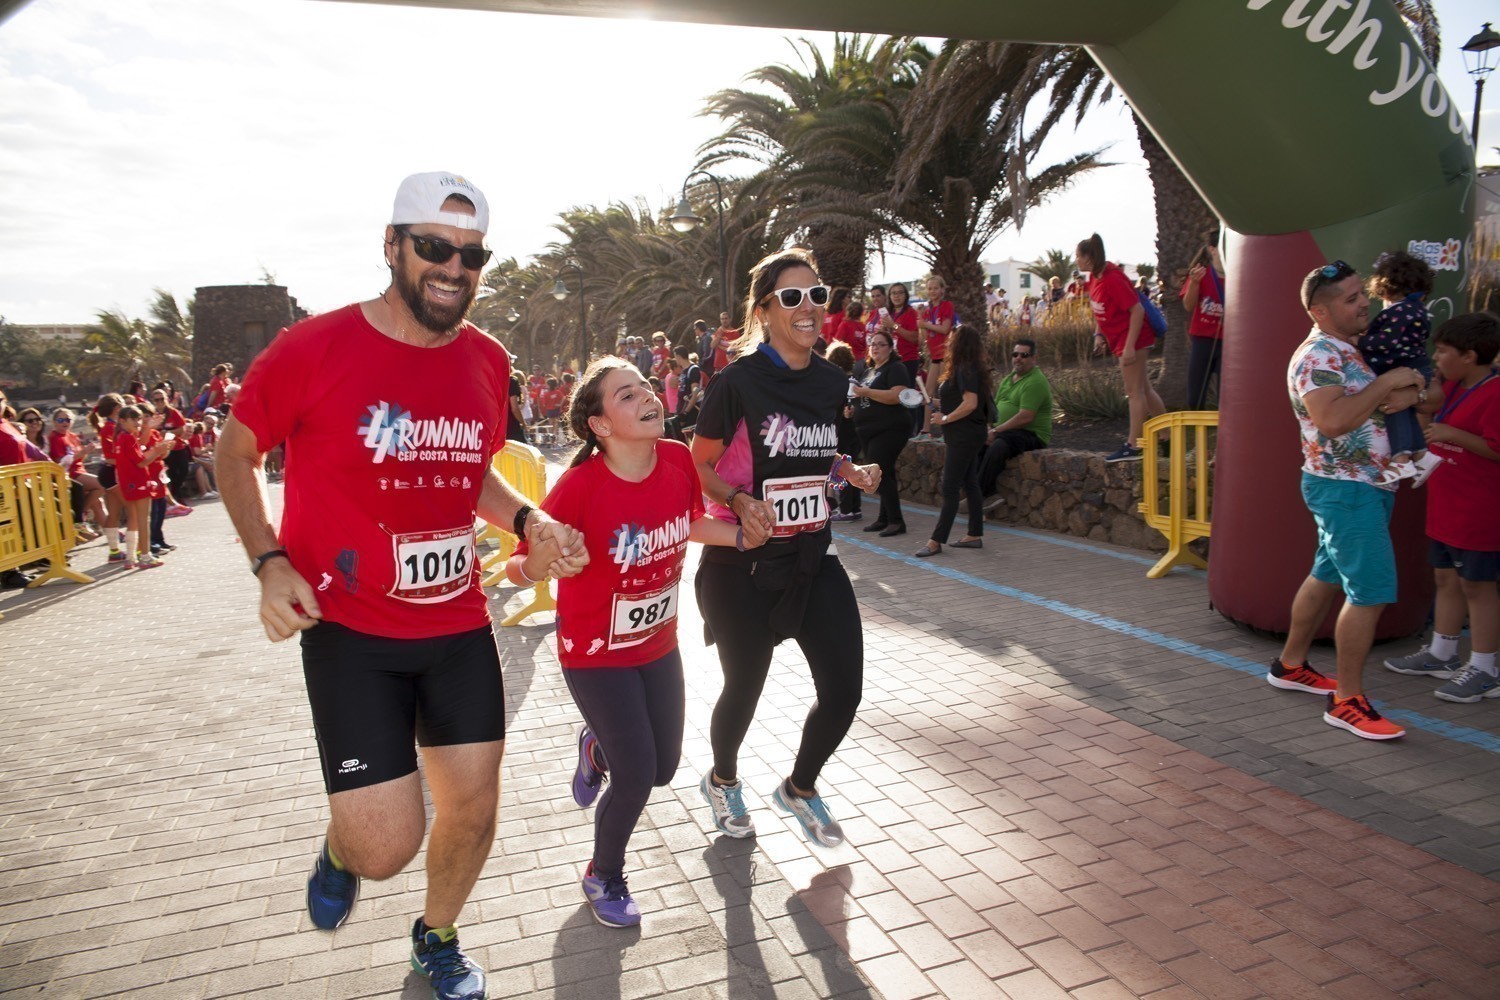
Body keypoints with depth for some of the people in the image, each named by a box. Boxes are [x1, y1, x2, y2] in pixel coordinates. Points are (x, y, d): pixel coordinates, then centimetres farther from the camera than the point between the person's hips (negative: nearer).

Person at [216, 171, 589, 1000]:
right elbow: (235, 452, 3)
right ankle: (341, 850, 33)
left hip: (460, 624, 5)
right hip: (350, 629, -4)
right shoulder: (312, 349, -13)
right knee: (387, 846, -8)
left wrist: (528, 520, -3)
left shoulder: (487, 361, 1)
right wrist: (269, 562, -10)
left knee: (473, 810, 11)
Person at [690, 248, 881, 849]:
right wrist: (739, 501, -25)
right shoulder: (738, 382, -15)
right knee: (745, 687, 12)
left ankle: (800, 788, 33)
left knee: (844, 690, 2)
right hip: (745, 564, -5)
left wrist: (850, 473, 0)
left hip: (811, 557, 5)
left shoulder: (832, 382, 4)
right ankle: (722, 780, 46)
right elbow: (698, 467, -8)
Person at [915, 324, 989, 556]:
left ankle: (936, 541, -5)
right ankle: (975, 535, 18)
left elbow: (970, 404, -26)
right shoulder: (967, 368, 14)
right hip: (964, 435, 10)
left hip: (963, 436, -10)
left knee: (950, 488, -8)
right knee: (969, 484, 13)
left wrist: (945, 418, -17)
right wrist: (932, 401, 13)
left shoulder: (966, 369, -16)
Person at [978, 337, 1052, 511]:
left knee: (997, 447, -34)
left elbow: (1025, 417, -22)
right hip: (1006, 431, 9)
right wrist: (990, 428, 1)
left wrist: (996, 431, -19)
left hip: (1031, 435, -9)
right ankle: (989, 494, -16)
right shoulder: (1008, 378, 17)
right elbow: (996, 407, 20)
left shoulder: (1035, 382, -13)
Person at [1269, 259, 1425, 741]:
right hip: (1344, 488, -10)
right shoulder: (1317, 357, -17)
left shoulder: (1349, 351, 14)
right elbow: (1331, 419, -32)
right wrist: (1386, 383, -22)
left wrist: (1403, 397, 1)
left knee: (1328, 576, 17)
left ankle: (1291, 664, 30)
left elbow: (1373, 406, 23)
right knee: (1371, 590, -10)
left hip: (1367, 485, 10)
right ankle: (1347, 701, -3)